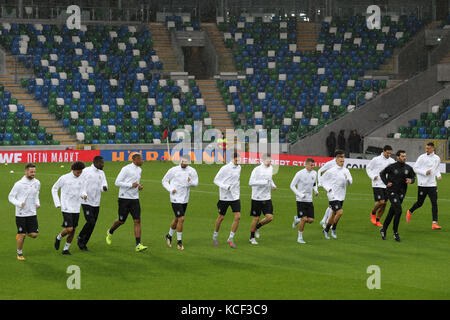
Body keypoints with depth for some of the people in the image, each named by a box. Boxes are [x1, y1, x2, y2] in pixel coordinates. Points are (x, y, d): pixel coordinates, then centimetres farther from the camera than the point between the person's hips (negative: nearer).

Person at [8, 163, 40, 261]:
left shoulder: (37, 183, 3)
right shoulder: (19, 184, -12)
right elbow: (11, 197, -4)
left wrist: (37, 203, 3)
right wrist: (19, 204, -21)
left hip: (32, 213, 4)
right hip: (21, 214, -4)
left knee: (34, 234, -3)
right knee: (22, 235, 0)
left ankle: (21, 234, 28)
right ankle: (19, 254, 20)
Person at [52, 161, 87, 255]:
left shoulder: (80, 179, 4)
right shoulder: (64, 178, -10)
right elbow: (54, 189, 2)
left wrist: (84, 195, -5)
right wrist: (57, 203, -3)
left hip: (76, 209, 5)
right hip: (66, 208, -5)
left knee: (73, 230, 7)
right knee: (69, 229, -14)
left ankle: (66, 249, 20)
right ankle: (59, 238, 16)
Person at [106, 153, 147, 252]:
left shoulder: (139, 170, 12)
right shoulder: (126, 169, -12)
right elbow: (117, 182, -14)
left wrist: (139, 186, 6)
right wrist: (131, 185, -19)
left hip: (135, 199, 6)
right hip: (124, 198, -6)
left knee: (137, 221, -7)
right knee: (121, 221, 6)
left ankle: (138, 245, -11)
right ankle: (110, 232, 37)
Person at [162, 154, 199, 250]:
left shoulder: (192, 171, 0)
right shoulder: (173, 170, -8)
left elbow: (196, 183, 5)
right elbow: (164, 181, 3)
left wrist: (191, 182, -18)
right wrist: (170, 189, -13)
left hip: (185, 199, 5)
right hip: (176, 199, -5)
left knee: (177, 219, 16)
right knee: (181, 219, -12)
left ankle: (169, 236, 39)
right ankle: (179, 242, 0)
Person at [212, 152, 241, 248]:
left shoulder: (239, 167, 6)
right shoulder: (225, 168, -13)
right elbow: (216, 180, -9)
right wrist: (226, 187, -22)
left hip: (235, 197, 5)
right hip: (225, 197, -5)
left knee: (238, 217, -8)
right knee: (221, 217, 6)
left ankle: (231, 238, 3)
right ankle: (215, 236, 28)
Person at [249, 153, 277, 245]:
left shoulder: (270, 168, 6)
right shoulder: (257, 170, -15)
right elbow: (251, 182, -21)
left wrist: (273, 185, 4)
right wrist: (264, 182, -28)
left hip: (267, 198, 5)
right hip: (257, 198, -5)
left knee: (270, 217, -6)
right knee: (256, 218, 3)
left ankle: (257, 227, 23)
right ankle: (252, 237, 21)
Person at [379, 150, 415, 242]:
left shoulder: (408, 168, 2)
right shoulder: (391, 167, -7)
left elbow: (413, 177, 14)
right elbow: (382, 173, 8)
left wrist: (411, 181, -8)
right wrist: (386, 183, -4)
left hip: (401, 193, 5)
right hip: (392, 192, -5)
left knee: (392, 212, 12)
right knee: (398, 211, -15)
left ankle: (383, 229, 29)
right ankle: (395, 233, -3)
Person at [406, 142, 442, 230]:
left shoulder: (437, 158, 8)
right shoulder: (422, 157, -7)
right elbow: (415, 168, -5)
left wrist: (438, 175, 4)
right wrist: (425, 172, -18)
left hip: (432, 184, 4)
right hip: (423, 184, -3)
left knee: (434, 203, -7)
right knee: (420, 203, 6)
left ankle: (434, 223, -8)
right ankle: (410, 212, 36)